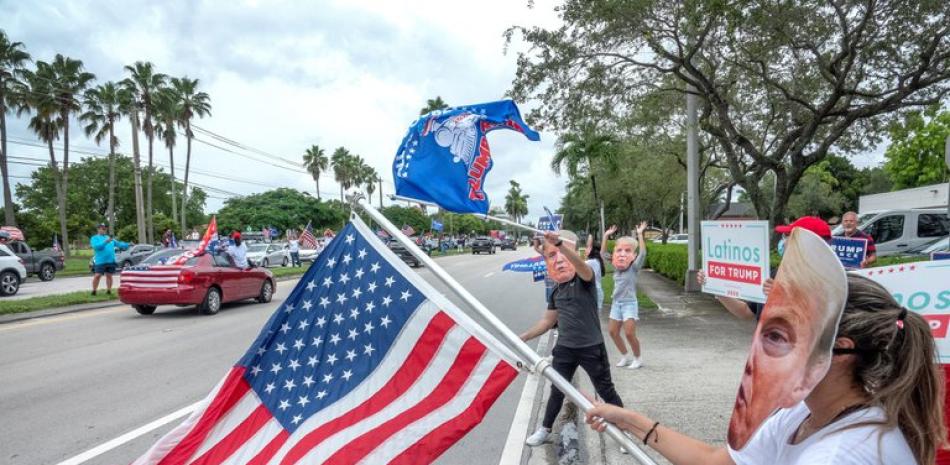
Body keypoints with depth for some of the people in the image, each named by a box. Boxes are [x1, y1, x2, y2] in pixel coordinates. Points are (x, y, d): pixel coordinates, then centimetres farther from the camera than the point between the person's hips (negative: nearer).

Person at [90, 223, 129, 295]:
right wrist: (106, 242, -25)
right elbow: (96, 246, -15)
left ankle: (109, 290, 13)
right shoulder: (94, 238, 3)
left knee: (109, 275, 7)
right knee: (97, 275, -9)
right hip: (100, 261, -5)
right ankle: (94, 291, 2)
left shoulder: (109, 238, 20)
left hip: (110, 260, 5)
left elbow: (118, 243, 21)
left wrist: (127, 245, 8)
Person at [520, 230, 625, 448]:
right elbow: (548, 320, 14)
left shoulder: (585, 279, -14)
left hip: (592, 348, -5)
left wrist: (561, 243, -56)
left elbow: (581, 264, -39)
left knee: (606, 391, 9)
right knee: (556, 391, 16)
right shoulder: (556, 292, 5)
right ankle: (545, 430, 33)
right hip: (564, 348, 5)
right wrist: (524, 337, 11)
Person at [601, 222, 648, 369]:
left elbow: (643, 253, -24)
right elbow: (603, 253, 8)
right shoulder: (616, 267, 5)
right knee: (612, 331, 7)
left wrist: (640, 235, -25)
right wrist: (606, 236, 3)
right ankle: (625, 356, 23)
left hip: (630, 303, -6)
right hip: (616, 303, 6)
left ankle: (637, 359, 10)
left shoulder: (634, 267, -9)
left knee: (629, 333, -10)